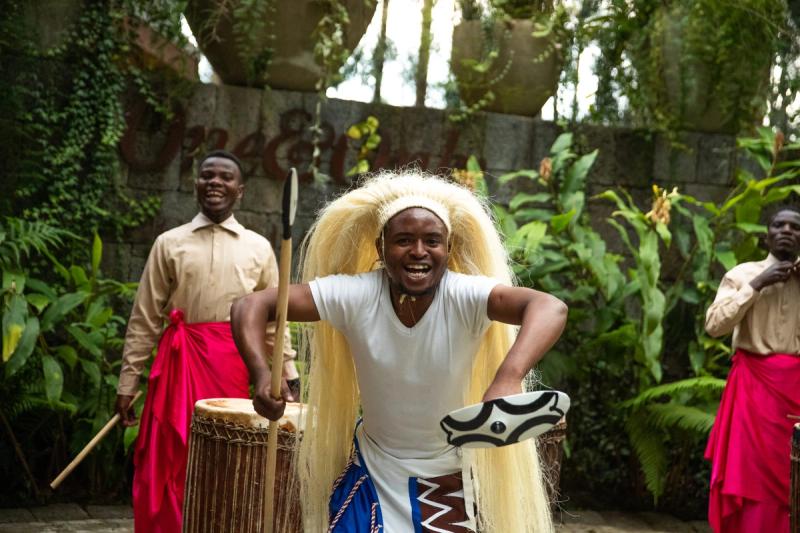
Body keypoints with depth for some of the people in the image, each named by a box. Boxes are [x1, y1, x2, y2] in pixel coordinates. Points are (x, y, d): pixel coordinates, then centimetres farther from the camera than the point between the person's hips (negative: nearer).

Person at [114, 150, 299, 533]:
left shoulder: (258, 248, 10)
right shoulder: (169, 244, 8)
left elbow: (274, 320, 11)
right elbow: (144, 321, 7)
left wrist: (289, 380, 5)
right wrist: (127, 383, 2)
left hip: (236, 368, 1)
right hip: (180, 364, 0)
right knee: (172, 469, 0)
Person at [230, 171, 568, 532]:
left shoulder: (465, 297, -24)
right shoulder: (355, 295, -20)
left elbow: (551, 308, -41)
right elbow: (252, 306, -22)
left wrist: (508, 378, -59)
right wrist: (261, 373, -42)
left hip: (448, 479, 0)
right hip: (372, 470, 1)